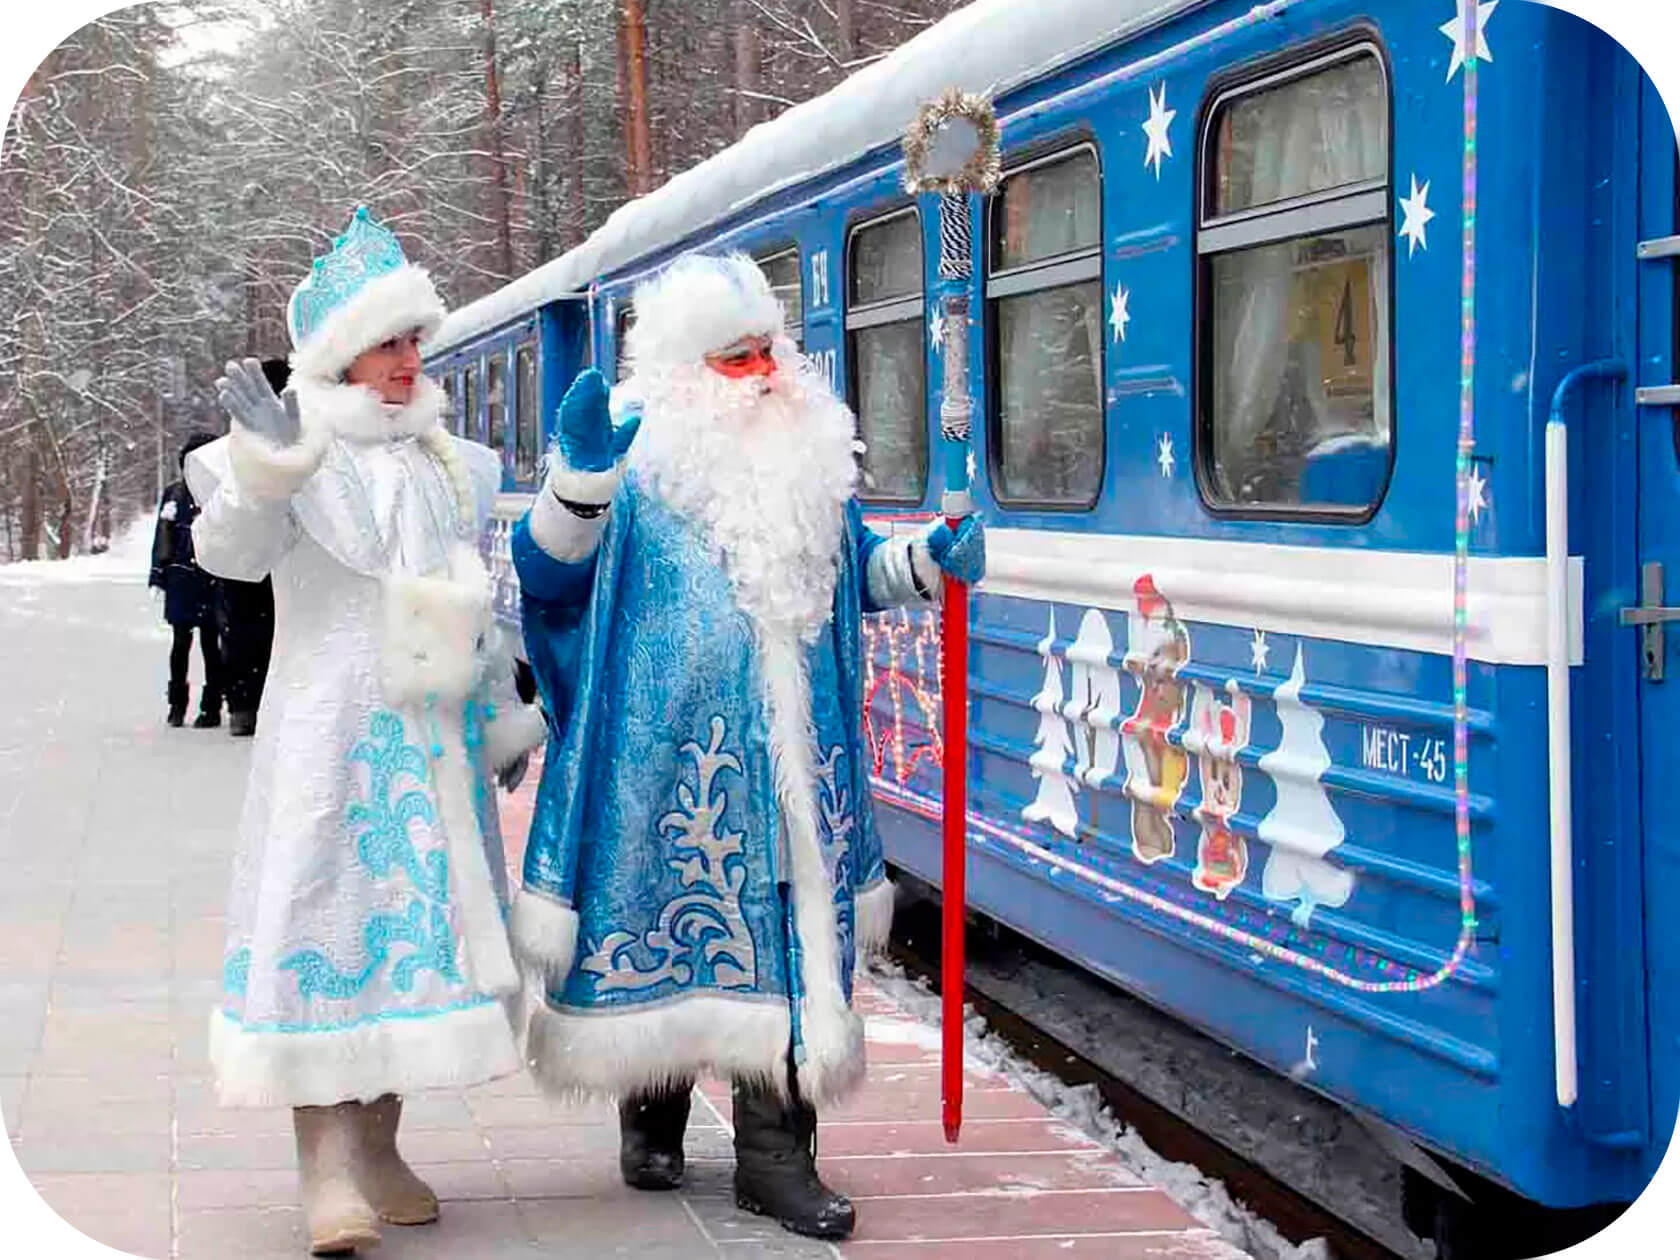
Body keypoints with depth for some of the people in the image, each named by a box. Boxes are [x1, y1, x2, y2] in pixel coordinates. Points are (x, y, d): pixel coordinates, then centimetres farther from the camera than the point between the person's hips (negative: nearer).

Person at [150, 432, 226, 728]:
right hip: (181, 578, 2)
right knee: (181, 641, 5)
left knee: (210, 642, 2)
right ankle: (177, 703, 16)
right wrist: (158, 573, 9)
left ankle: (211, 707, 10)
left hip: (211, 579, -2)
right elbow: (163, 535, 13)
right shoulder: (174, 493, 9)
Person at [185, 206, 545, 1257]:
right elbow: (231, 552, -16)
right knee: (332, 912, -9)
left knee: (421, 912, 7)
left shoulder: (452, 464, 16)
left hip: (437, 734, 6)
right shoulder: (300, 456, -3)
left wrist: (502, 717, 21)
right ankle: (330, 1168, -8)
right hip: (335, 728, -6)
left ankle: (379, 1148, 17)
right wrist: (263, 465, -33)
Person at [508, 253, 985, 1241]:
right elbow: (549, 574, -13)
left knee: (785, 930, 2)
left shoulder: (815, 458, 12)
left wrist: (929, 563, 5)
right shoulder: (639, 458, -5)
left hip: (789, 751, 4)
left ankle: (775, 1149, 6)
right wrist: (580, 474, -29)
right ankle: (652, 1114, 26)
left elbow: (853, 574, 23)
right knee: (667, 907, 6)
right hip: (669, 749, -4)